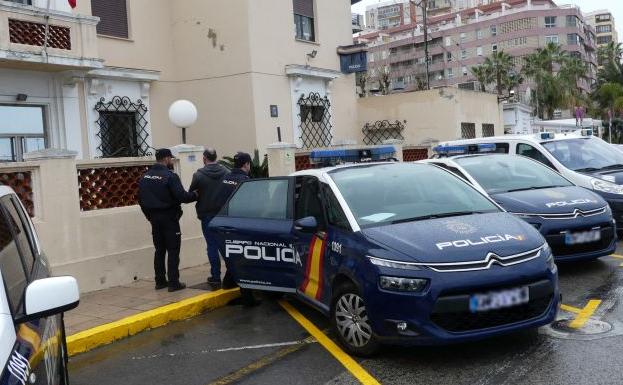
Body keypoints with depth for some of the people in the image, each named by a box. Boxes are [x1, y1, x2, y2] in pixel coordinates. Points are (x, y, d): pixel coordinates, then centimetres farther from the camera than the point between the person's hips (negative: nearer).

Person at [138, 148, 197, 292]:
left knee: (159, 250, 14)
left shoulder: (145, 177, 7)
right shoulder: (170, 176, -16)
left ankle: (160, 281, 18)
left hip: (155, 219, 7)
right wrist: (195, 195, -3)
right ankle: (173, 283, -1)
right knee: (173, 250, -1)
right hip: (169, 219, -7)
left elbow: (141, 199, 11)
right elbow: (182, 196, -21)